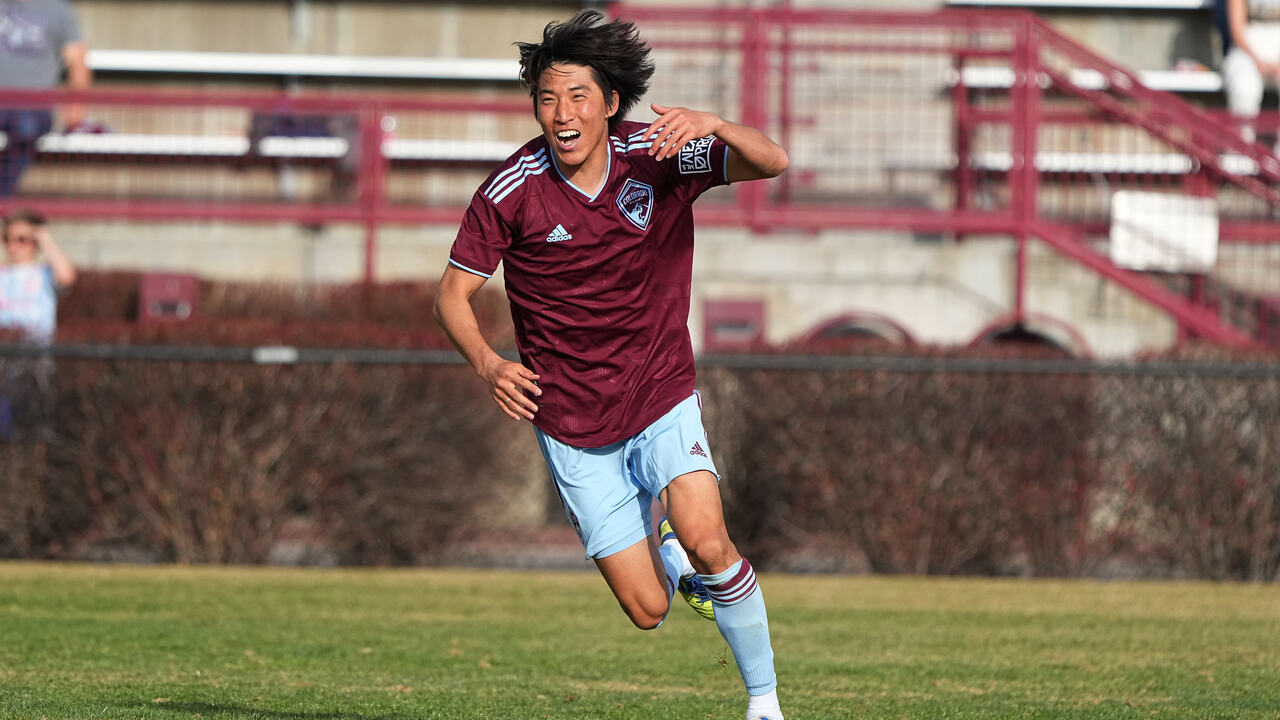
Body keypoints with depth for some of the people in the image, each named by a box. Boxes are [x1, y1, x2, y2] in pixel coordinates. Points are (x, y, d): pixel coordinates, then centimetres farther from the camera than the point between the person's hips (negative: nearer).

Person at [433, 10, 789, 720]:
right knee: (647, 609, -2)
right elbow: (453, 294, -6)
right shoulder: (512, 191, -13)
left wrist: (715, 126, -39)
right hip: (572, 422, 0)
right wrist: (487, 363, -26)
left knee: (705, 541, -25)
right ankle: (670, 558, 35)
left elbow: (771, 163, -18)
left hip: (662, 398, 0)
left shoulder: (657, 155, -10)